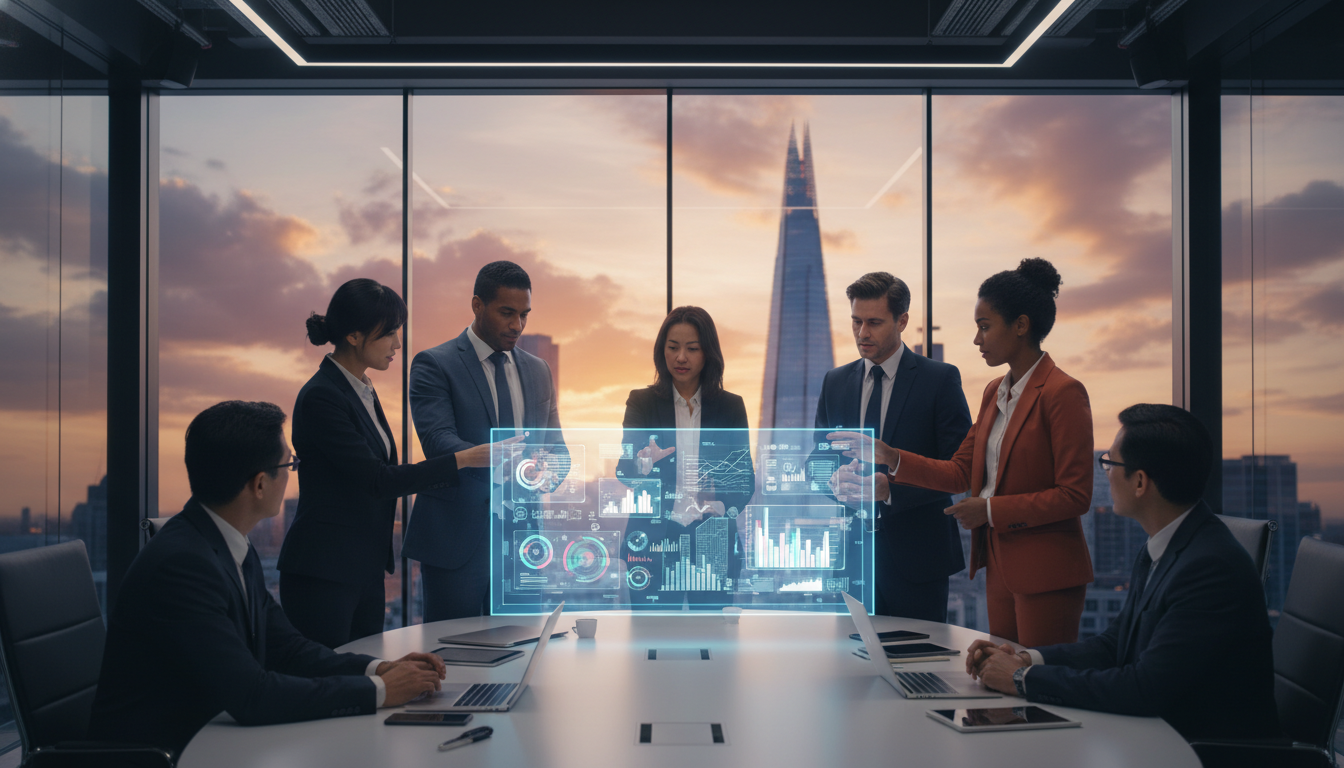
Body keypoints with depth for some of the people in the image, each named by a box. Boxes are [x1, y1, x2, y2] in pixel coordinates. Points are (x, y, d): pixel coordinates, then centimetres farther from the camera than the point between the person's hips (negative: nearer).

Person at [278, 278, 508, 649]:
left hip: (366, 571, 9)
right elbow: (377, 479, -20)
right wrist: (463, 459, -19)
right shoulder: (321, 397, -16)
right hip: (323, 575, -9)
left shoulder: (362, 391, 12)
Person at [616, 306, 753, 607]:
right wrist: (642, 464, -31)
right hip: (654, 539, -1)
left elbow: (745, 475, 5)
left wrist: (725, 506, -16)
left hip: (713, 542, 1)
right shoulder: (642, 402, 3)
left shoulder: (730, 406, 6)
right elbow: (623, 470, -7)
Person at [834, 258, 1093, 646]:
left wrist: (990, 509, -16)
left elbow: (1075, 495, -16)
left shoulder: (1062, 392, -13)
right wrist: (892, 458, 3)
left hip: (1046, 574, -8)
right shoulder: (994, 393, 14)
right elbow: (960, 472, 14)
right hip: (999, 566, 8)